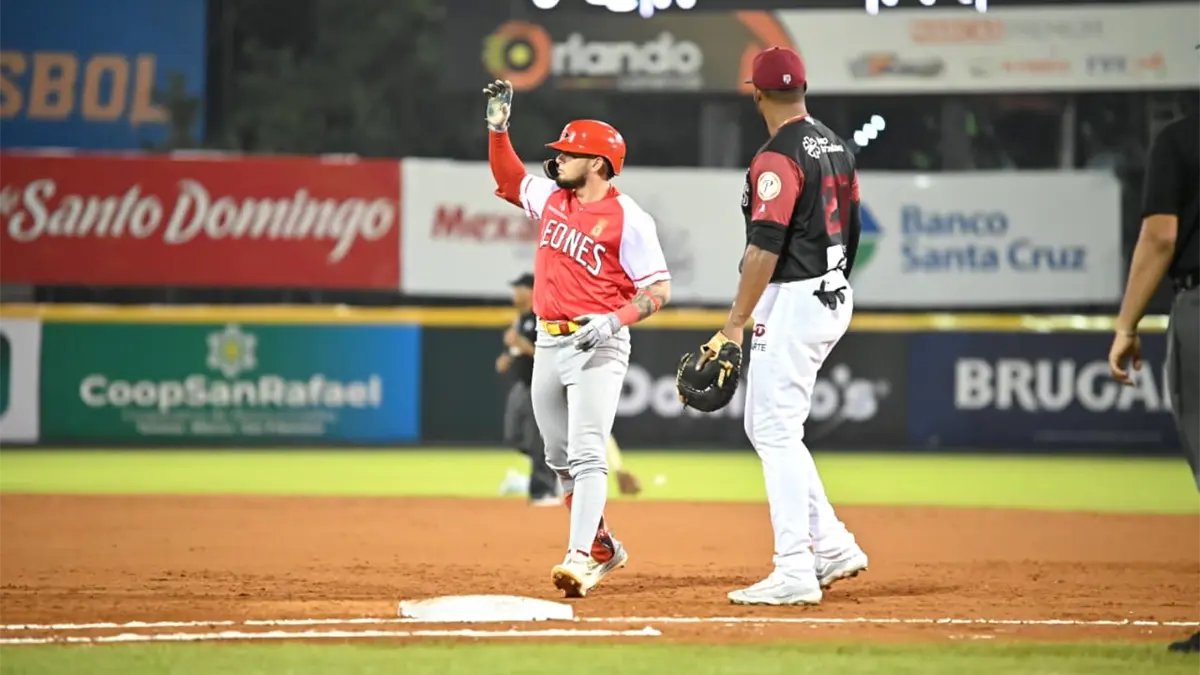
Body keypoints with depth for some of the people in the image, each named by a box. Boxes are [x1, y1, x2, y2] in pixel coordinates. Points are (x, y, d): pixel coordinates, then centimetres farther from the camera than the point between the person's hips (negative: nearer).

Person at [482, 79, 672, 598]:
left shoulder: (628, 219, -11)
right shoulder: (551, 198, 9)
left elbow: (658, 291, -12)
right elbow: (508, 178, 27)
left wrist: (614, 320, -26)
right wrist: (498, 126, 14)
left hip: (598, 346, -8)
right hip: (548, 342, 8)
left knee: (587, 453, -16)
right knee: (559, 458, 12)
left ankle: (578, 558, -21)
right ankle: (601, 548, 25)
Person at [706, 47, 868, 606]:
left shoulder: (777, 159, -17)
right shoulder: (836, 147, 11)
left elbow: (765, 247, -22)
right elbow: (851, 228, 17)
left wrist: (735, 324, -20)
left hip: (793, 302, -10)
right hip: (835, 297, 10)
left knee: (776, 431, -7)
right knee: (765, 425, 17)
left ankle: (795, 572, -9)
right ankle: (832, 545, 15)